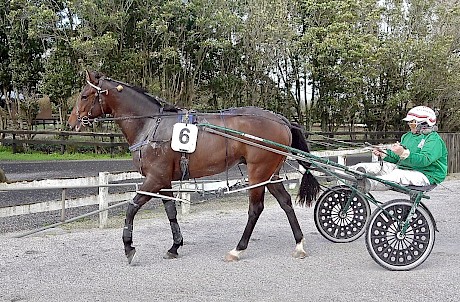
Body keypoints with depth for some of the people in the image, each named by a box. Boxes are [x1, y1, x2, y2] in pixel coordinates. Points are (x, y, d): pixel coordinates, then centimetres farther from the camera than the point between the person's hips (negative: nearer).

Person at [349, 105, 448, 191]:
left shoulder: (434, 140, -8)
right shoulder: (407, 136, 21)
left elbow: (425, 160, -26)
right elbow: (396, 157, 21)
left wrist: (404, 153, -38)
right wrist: (384, 154, 1)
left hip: (424, 175, -9)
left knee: (398, 175, -38)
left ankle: (368, 185, -59)